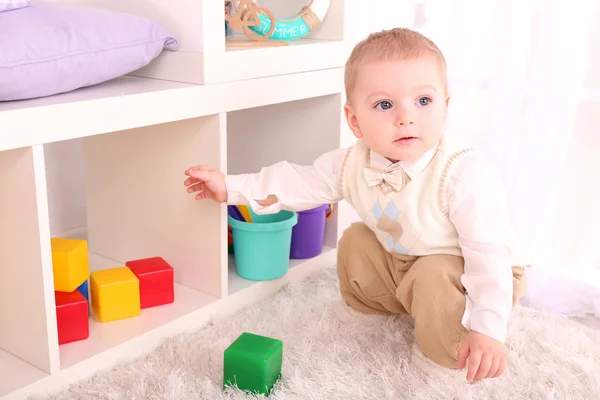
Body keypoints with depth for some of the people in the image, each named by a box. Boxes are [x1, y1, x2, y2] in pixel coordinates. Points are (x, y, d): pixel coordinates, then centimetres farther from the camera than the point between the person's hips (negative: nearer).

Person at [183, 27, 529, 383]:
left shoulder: (464, 173, -36)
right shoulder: (353, 163, -16)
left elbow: (489, 252, -34)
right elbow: (299, 183, -2)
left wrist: (488, 329, -40)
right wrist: (231, 187, -4)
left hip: (463, 271, -6)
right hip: (402, 261, 6)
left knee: (434, 278, -33)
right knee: (356, 240, 4)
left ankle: (447, 353, -5)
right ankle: (367, 304, 30)